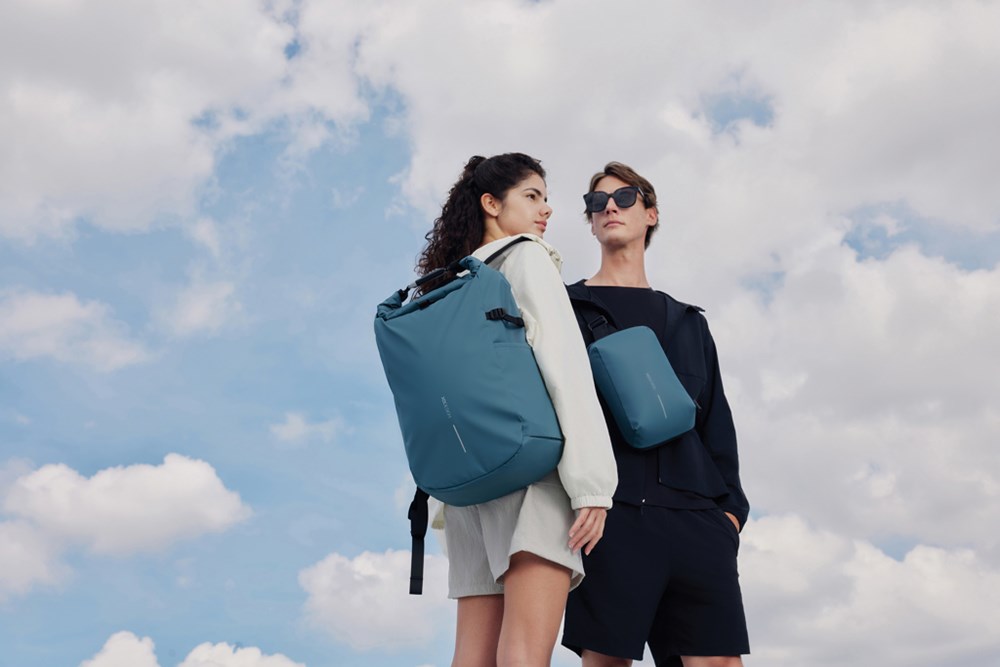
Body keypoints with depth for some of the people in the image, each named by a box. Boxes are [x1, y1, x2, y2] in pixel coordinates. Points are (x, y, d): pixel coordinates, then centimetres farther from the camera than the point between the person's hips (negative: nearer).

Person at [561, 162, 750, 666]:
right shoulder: (567, 306, 15)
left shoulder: (686, 321, 25)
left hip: (695, 514, 3)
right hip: (611, 509, -3)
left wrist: (730, 504, 7)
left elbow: (716, 422, 20)